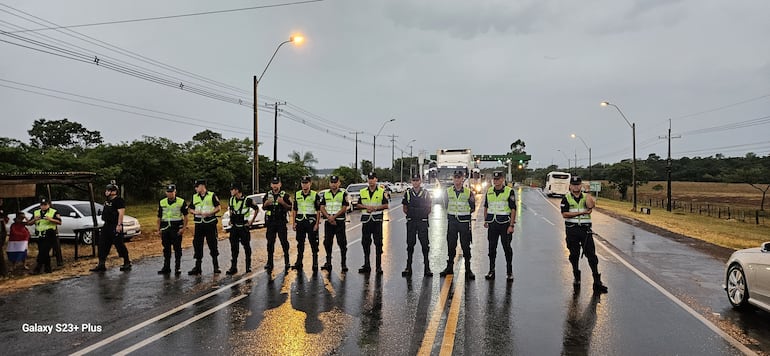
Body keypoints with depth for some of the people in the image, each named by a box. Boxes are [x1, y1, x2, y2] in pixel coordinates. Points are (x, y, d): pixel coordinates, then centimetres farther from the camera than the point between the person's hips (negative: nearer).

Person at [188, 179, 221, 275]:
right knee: (197, 245, 3)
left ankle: (216, 266, 12)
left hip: (210, 223, -4)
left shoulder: (212, 195, -2)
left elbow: (218, 208, -3)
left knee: (213, 245, 1)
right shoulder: (194, 197, 12)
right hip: (199, 224, 4)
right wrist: (195, 212, -6)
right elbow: (190, 209, 16)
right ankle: (197, 267, 12)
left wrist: (209, 213, -18)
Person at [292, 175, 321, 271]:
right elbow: (294, 210, 13)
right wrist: (293, 223, 7)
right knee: (300, 243, 9)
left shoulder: (315, 195, -1)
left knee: (314, 243, -1)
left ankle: (315, 263, 7)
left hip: (311, 221, -3)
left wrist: (317, 223, -8)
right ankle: (299, 263, 17)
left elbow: (318, 211, -1)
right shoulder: (297, 194, 9)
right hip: (300, 221, 3)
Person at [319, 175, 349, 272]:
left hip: (340, 221, -3)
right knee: (327, 242, 6)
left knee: (342, 242, -3)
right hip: (328, 221, 3)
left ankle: (343, 263, 4)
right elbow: (322, 208, 6)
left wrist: (334, 216, -15)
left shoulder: (343, 193, 2)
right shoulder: (325, 194, 12)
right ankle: (328, 263, 16)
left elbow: (344, 208, -6)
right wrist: (329, 217, -11)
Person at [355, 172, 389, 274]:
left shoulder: (382, 191, 4)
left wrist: (376, 207, -14)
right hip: (366, 219, 3)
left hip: (377, 219, -3)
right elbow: (357, 205, 10)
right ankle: (366, 265, 15)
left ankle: (379, 266, 3)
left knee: (378, 243, -3)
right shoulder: (362, 192, 11)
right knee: (365, 242, 5)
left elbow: (386, 205, 0)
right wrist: (366, 206, -8)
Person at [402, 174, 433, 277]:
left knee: (425, 245, -2)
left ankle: (427, 268, 5)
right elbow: (404, 208, 12)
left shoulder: (425, 193, 4)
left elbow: (429, 208, 9)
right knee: (410, 244, 5)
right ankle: (408, 267, 12)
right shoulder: (407, 193, 6)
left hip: (423, 222, -1)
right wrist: (410, 214, 2)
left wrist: (424, 215, 0)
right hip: (411, 222, 1)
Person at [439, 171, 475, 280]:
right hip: (451, 221, 2)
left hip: (465, 222, -2)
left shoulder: (468, 192, 0)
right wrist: (453, 213, 11)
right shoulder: (448, 191, 4)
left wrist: (464, 212, 2)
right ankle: (449, 267, 19)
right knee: (451, 245, 8)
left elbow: (473, 208, 9)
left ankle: (468, 269, 9)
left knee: (466, 246, 1)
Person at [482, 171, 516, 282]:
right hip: (492, 223, 4)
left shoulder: (509, 191, -6)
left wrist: (511, 225, -12)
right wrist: (485, 220, 15)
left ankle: (509, 272, 12)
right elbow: (485, 207, 19)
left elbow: (513, 209, -7)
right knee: (491, 248, 8)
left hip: (505, 223, -4)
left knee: (507, 248, 2)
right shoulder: (489, 191, 8)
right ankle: (491, 271, 17)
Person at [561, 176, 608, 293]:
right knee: (574, 255, 9)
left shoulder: (586, 197, 6)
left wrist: (591, 205, -35)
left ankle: (597, 280, -1)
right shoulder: (566, 199, 1)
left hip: (585, 229, 1)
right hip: (572, 230, -1)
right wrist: (581, 212, -13)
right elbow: (564, 214, -9)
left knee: (591, 255, -3)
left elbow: (591, 206, -13)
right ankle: (576, 278, 25)